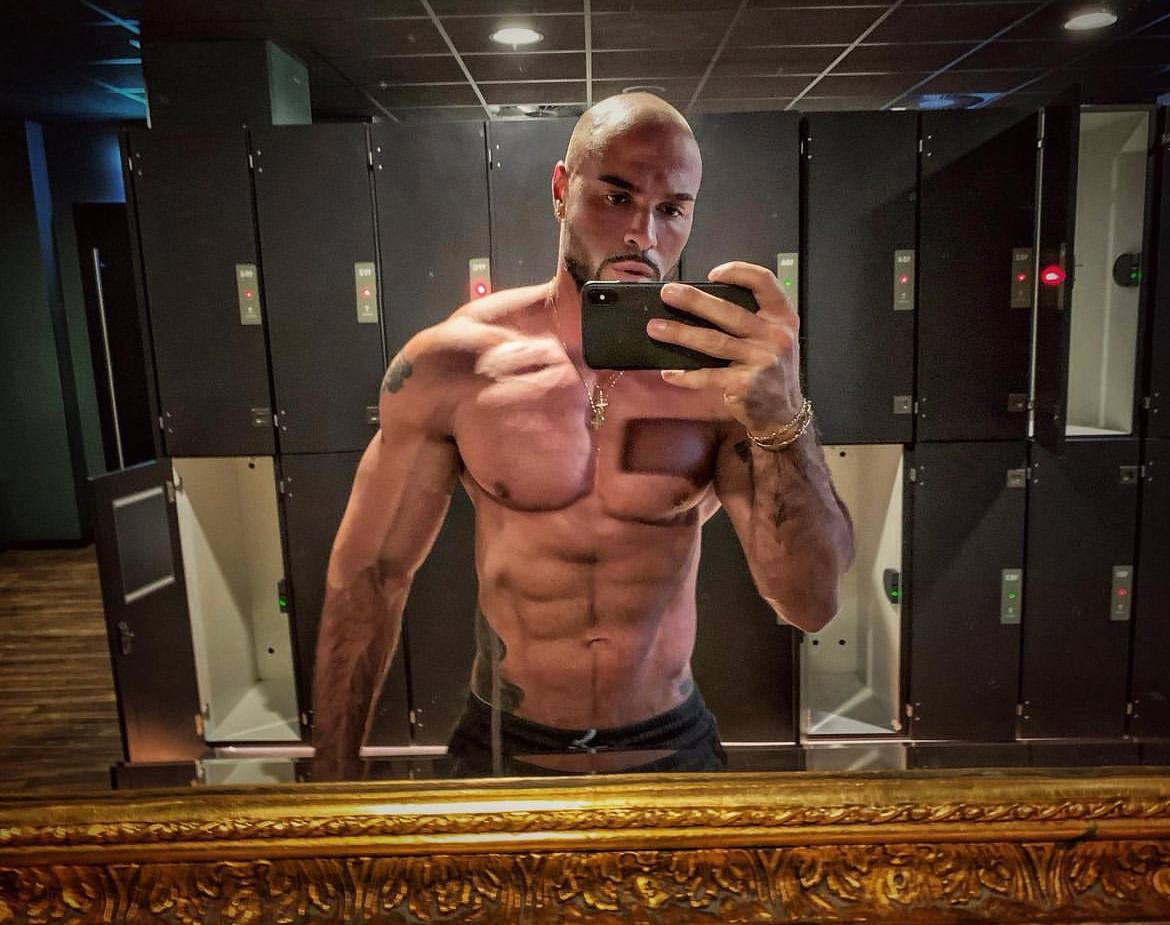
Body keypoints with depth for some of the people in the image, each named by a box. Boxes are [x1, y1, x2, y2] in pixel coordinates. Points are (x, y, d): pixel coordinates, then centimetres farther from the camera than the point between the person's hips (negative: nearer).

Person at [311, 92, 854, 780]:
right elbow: (370, 573, -6)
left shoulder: (722, 374, -14)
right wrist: (336, 775, -3)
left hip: (670, 746, 1)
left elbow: (811, 605, -20)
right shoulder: (451, 364, -14)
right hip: (504, 748, 0)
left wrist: (782, 416, -35)